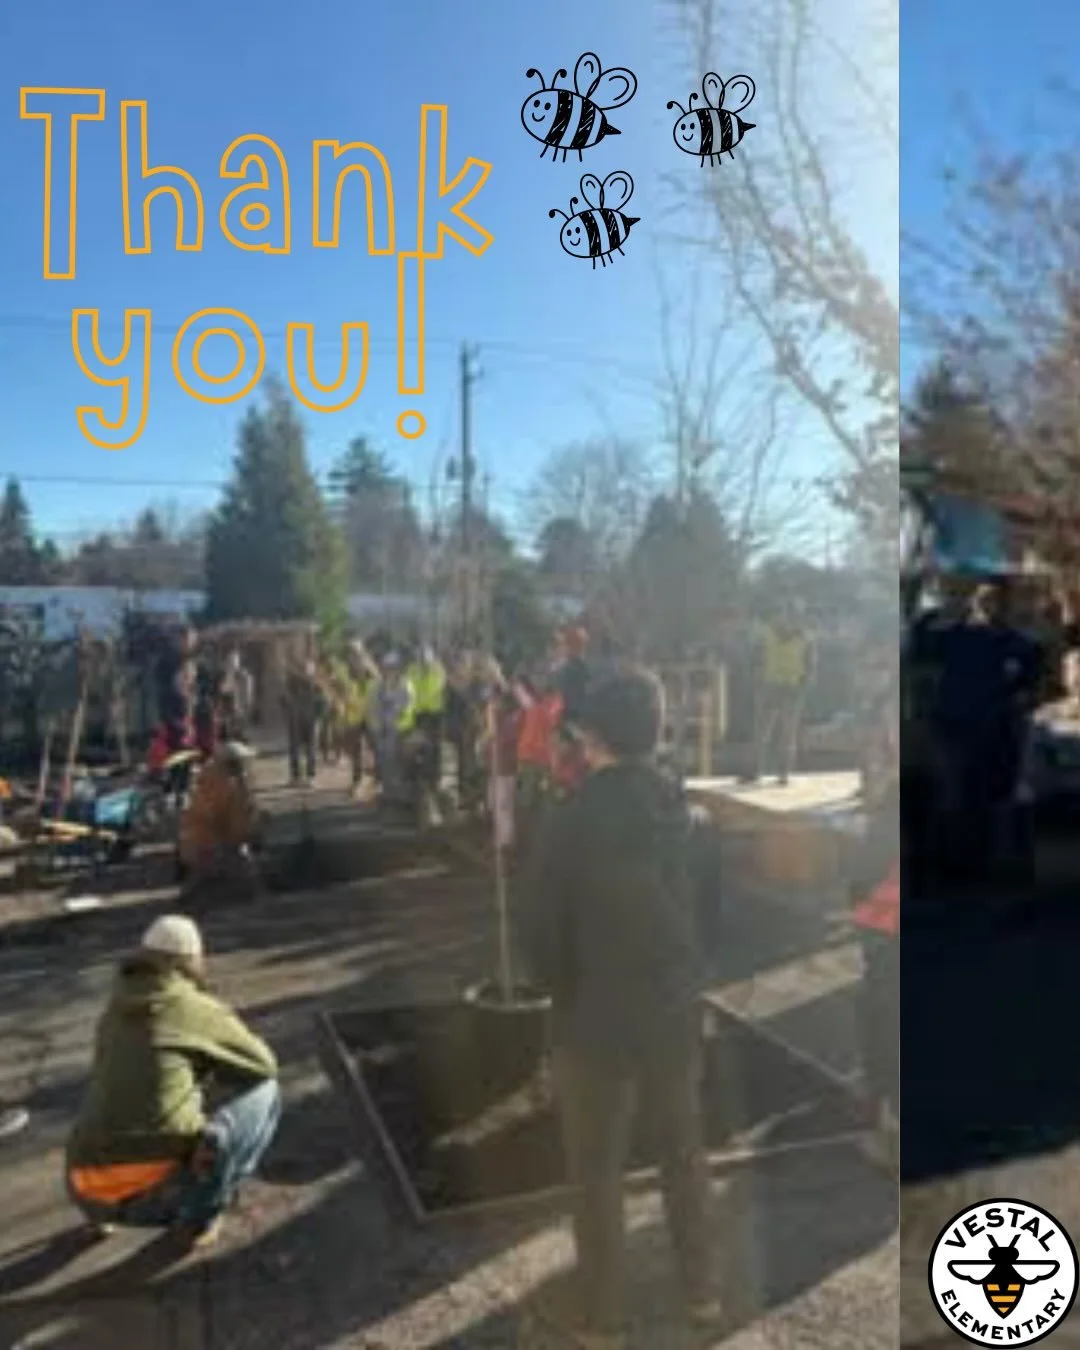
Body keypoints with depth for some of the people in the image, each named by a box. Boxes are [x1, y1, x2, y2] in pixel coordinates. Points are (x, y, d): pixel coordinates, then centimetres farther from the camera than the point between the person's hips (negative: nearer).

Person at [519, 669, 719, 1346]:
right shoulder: (683, 809, -6)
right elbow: (705, 905, 2)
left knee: (597, 1170, 13)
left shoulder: (574, 818, -19)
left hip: (598, 1014, -4)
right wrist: (681, 979, 12)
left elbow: (540, 927, -13)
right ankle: (702, 1290, 38)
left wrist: (563, 989, 5)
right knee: (685, 1149, 22)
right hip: (678, 1005, 5)